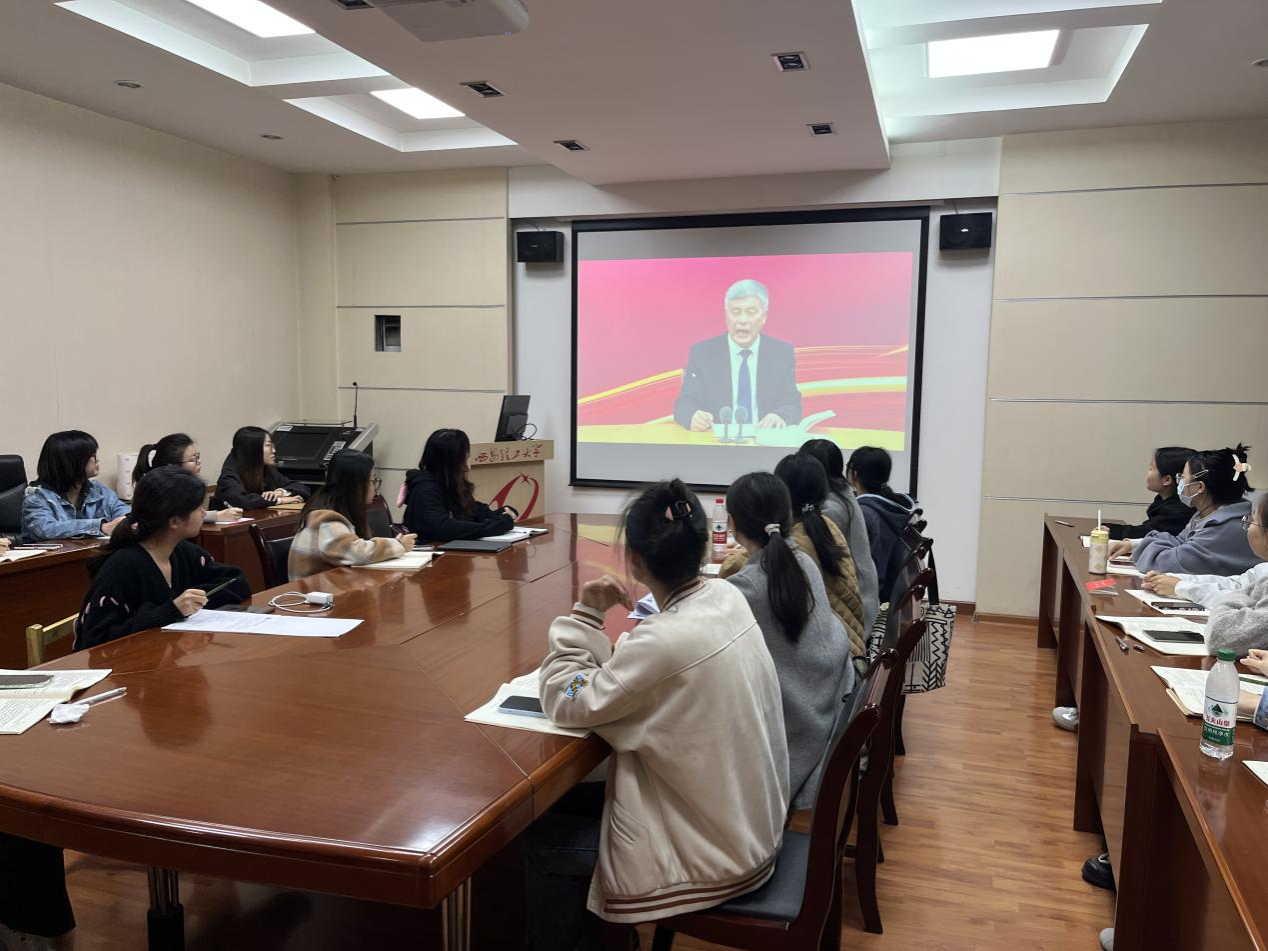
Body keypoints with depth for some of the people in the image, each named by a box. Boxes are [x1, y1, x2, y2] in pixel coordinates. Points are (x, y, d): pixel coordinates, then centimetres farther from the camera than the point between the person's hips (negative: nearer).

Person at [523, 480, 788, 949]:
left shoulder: (666, 640, -32)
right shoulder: (728, 597, -7)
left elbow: (567, 702, -19)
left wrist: (584, 614, -13)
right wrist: (589, 618, -4)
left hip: (714, 853, -8)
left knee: (542, 840, 7)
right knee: (577, 803, 21)